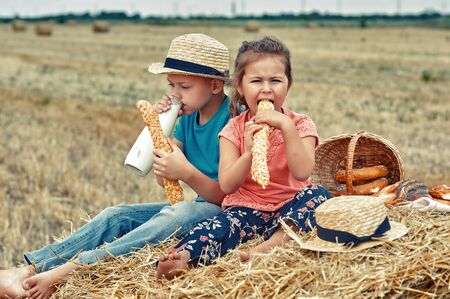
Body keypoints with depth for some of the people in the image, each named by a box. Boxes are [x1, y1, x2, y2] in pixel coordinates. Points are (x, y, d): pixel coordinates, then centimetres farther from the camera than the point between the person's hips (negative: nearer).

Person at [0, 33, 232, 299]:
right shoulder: (188, 118, 10)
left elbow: (226, 196, -16)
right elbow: (163, 179, 8)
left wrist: (186, 173, -33)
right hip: (196, 206, 8)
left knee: (179, 213, -36)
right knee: (117, 215, -8)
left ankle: (66, 271, -41)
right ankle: (30, 271, -18)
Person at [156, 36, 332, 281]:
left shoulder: (300, 124, -1)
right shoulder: (234, 130, 1)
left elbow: (302, 173, -18)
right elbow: (227, 186, -9)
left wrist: (286, 126, -26)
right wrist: (249, 152, -25)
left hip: (288, 208, 0)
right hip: (245, 207, 0)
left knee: (318, 195, -29)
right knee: (218, 227, -29)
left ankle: (269, 246, -40)